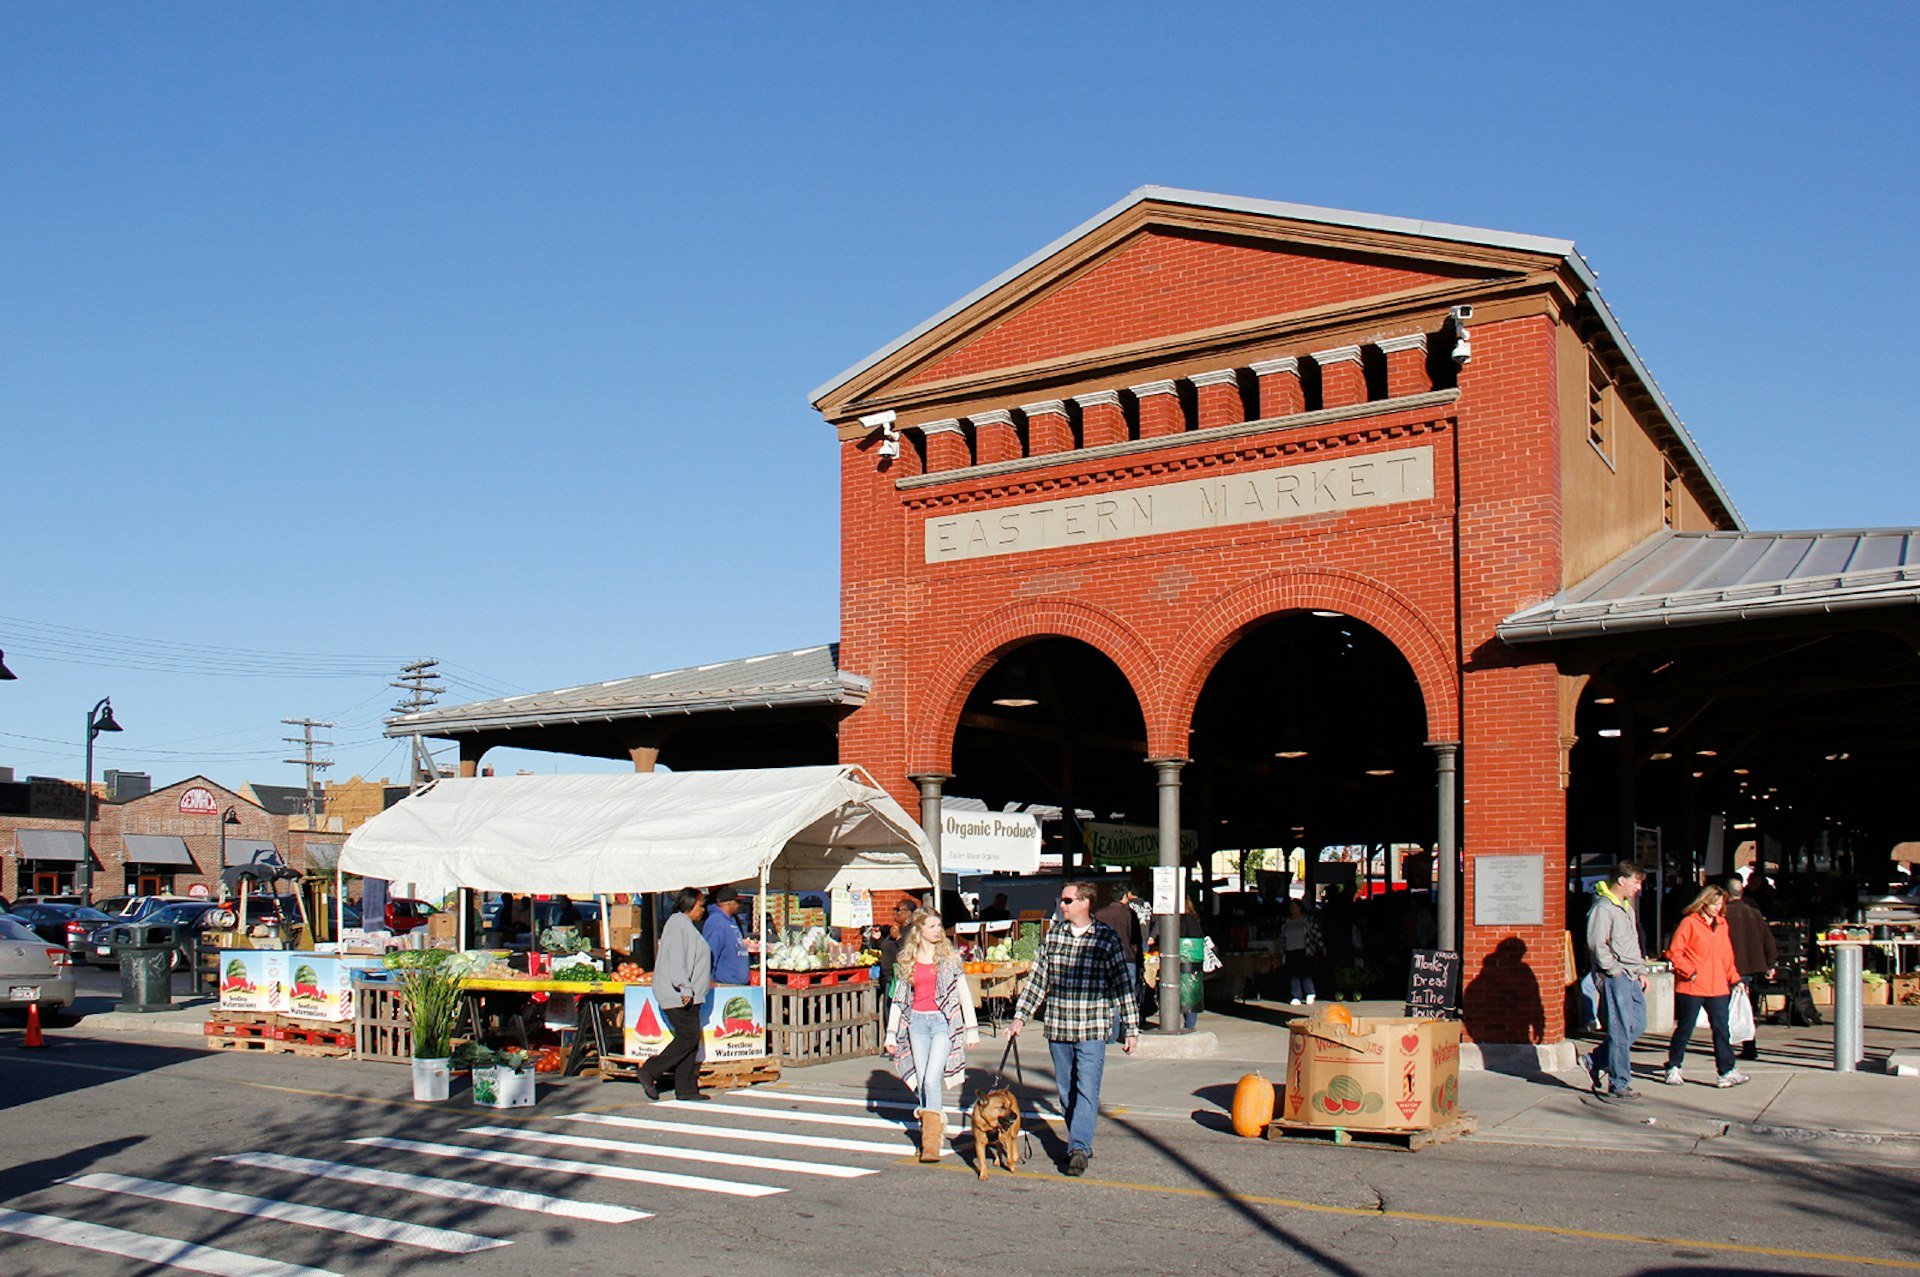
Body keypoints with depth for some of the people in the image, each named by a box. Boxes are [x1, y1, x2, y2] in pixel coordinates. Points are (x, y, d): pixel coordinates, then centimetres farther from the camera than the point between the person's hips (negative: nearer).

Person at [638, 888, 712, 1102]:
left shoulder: (686, 925, 21)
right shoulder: (679, 924, -11)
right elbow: (676, 959, -20)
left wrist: (703, 982, 29)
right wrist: (685, 988, -24)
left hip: (686, 994, 11)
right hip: (679, 995, -11)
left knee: (689, 1039, 7)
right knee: (688, 1037, -11)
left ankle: (686, 1088, 7)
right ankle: (649, 1072, -6)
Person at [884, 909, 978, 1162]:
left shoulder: (949, 957, 2)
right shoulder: (907, 961, 8)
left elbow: (964, 994, 3)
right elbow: (899, 998, 13)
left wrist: (971, 1028, 0)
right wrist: (891, 1032, 10)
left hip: (942, 1021, -3)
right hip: (917, 1022, 3)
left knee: (932, 1079, -14)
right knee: (921, 1082, 5)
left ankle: (932, 1142, -11)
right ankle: (928, 1133, 18)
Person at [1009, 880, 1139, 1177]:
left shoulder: (1106, 938, -3)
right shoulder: (1053, 936, 8)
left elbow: (1122, 985, 0)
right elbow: (1037, 980, 12)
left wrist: (1131, 1028, 0)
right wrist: (1020, 1017, 6)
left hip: (1092, 1029, -4)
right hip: (1057, 1029, 4)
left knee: (1087, 1090, -11)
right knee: (1066, 1092, 11)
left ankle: (1079, 1148, -13)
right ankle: (1081, 1142, 23)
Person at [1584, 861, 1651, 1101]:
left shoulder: (1627, 907, 19)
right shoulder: (1603, 908, -11)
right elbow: (1596, 945, -18)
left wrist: (1641, 971, 18)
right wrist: (1615, 970, -16)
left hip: (1632, 977, 9)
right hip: (1614, 978, -9)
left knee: (1638, 1024, 11)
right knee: (1621, 1031, -6)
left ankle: (1596, 1061, 22)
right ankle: (1619, 1085, 2)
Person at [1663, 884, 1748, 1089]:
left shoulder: (1722, 924, 13)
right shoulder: (1689, 923, -7)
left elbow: (1727, 956, 19)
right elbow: (1674, 952, -9)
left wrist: (1734, 978, 12)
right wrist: (1690, 972, -14)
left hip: (1717, 987, 5)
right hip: (1691, 987, -5)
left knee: (1721, 1028, -1)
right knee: (1685, 1028, 5)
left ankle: (1727, 1072, -1)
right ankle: (1673, 1068, 18)